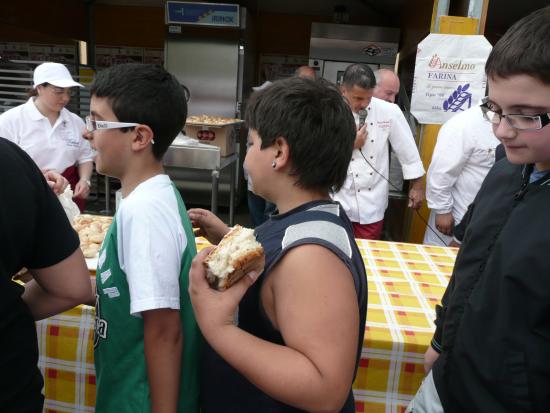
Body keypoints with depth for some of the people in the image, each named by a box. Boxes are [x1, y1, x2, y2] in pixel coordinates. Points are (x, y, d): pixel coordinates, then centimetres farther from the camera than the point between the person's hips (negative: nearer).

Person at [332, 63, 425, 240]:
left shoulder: (388, 111, -6)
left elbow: (407, 149, 2)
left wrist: (416, 186, 6)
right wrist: (348, 146, -17)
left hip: (372, 204, 1)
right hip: (339, 202, -1)